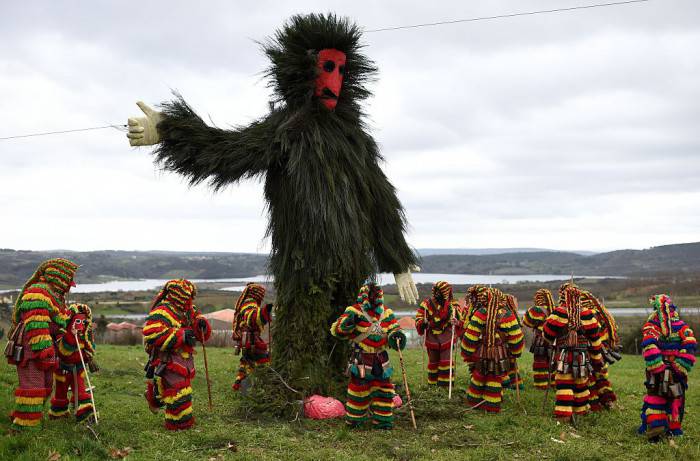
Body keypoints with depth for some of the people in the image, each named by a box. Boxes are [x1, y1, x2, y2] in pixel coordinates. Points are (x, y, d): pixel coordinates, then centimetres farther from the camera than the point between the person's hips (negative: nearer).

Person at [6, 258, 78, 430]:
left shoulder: (55, 296, 20)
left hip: (44, 352, 11)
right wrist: (46, 355, -26)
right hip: (30, 351, -11)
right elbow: (35, 327, -23)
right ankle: (23, 426, -5)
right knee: (32, 388, -10)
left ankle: (18, 417, 29)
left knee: (45, 388, 16)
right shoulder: (38, 293, -15)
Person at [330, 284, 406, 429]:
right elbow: (337, 331, -10)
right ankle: (353, 420, 19)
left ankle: (382, 420, 20)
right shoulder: (355, 311, -8)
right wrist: (347, 323, -31)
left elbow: (394, 329, 12)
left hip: (380, 359, 5)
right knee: (358, 389, 2)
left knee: (384, 389, 7)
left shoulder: (386, 313, 7)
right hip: (361, 359, -5)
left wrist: (397, 335, -12)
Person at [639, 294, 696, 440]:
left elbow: (649, 347, -19)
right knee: (676, 399, 15)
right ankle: (674, 428, 21)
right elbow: (690, 345, -8)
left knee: (654, 398, 10)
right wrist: (682, 367, -7)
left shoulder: (650, 327, -6)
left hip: (657, 372, -1)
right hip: (677, 372, 2)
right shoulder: (682, 326, 0)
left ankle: (654, 426, 2)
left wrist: (657, 368, -16)